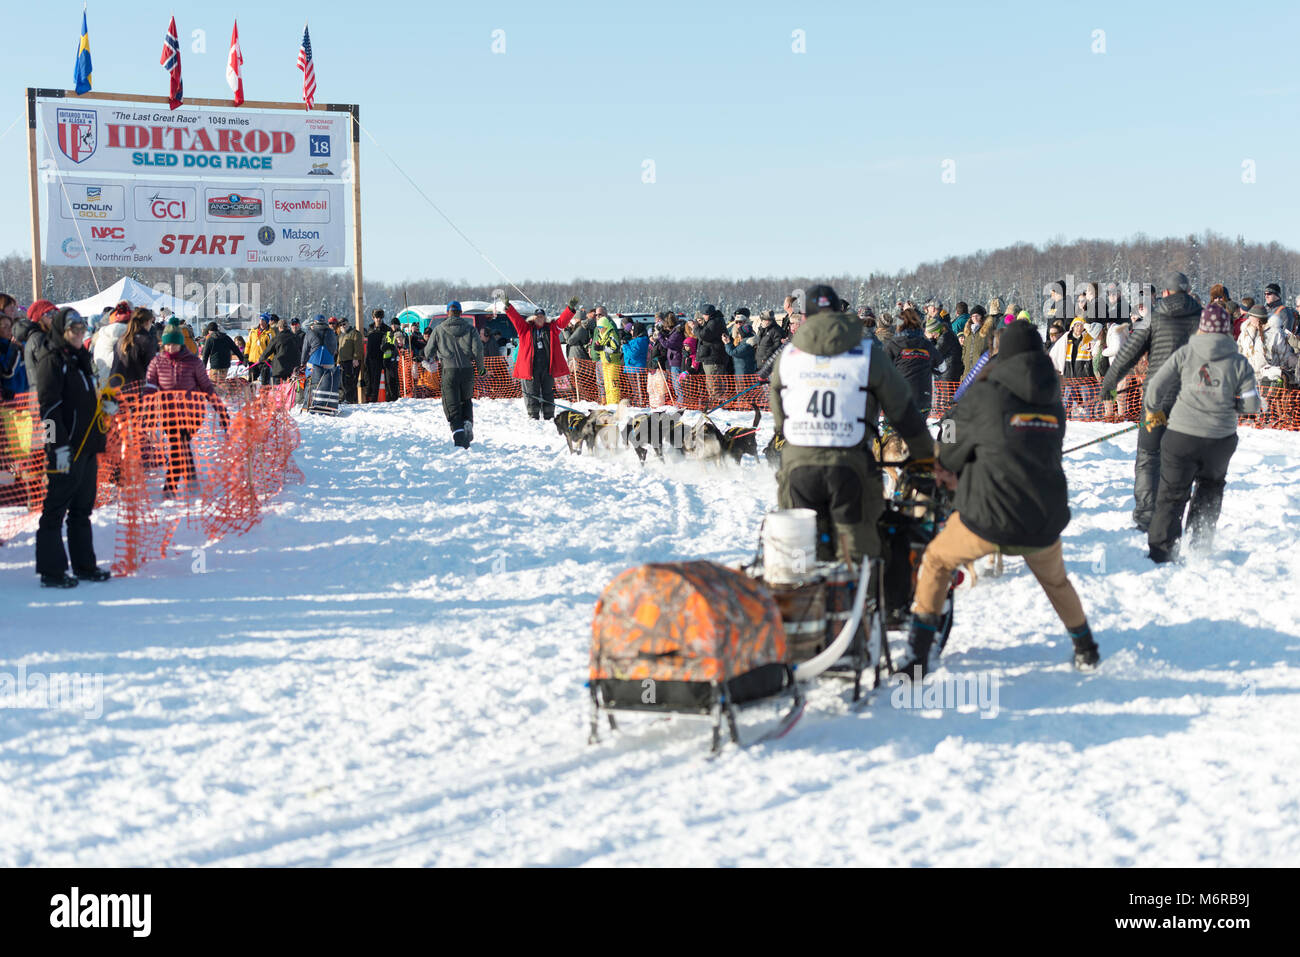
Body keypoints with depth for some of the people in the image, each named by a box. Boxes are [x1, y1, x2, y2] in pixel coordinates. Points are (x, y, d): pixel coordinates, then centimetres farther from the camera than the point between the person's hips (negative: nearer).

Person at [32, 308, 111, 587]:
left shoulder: (79, 358, 17)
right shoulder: (51, 360, -10)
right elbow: (49, 406, -17)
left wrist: (103, 405, 9)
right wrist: (60, 446, -22)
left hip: (87, 446, 9)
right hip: (66, 448, -9)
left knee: (83, 509, 15)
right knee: (56, 509, -3)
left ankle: (84, 566, 22)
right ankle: (51, 571, 0)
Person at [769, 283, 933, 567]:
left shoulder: (787, 357, 9)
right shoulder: (867, 355, 2)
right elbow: (903, 411, 9)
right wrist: (926, 456, 21)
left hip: (798, 462, 2)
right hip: (849, 466, -2)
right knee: (858, 556, 4)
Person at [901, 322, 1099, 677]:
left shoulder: (985, 394, -5)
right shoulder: (1054, 405, 11)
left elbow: (951, 444, 5)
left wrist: (951, 467, 29)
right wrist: (964, 474, 27)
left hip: (988, 516, -4)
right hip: (1044, 521, 4)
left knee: (937, 560, 19)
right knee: (1055, 579, 33)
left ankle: (918, 656, 12)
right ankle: (1085, 648, 44)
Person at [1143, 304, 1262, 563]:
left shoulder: (1184, 354, -2)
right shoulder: (1240, 363, -2)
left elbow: (1155, 388, -4)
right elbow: (1251, 405, -2)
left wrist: (1154, 411, 15)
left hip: (1181, 436, -1)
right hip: (1221, 439, 1)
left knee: (1172, 493, 7)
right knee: (1210, 487, 25)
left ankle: (1160, 550, 2)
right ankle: (1201, 544, 26)